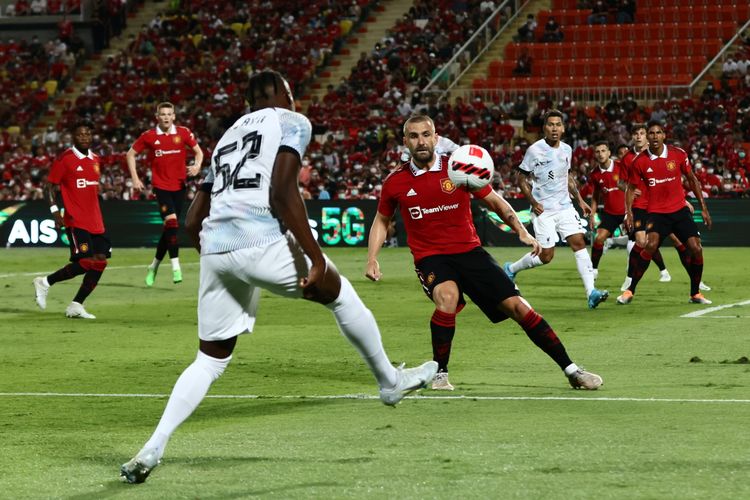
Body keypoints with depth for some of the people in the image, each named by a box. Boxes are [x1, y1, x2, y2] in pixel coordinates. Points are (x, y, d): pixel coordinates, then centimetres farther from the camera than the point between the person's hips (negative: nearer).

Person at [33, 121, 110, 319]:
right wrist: (55, 212, -18)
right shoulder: (65, 159, -7)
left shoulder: (95, 159, 14)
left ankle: (76, 306, 7)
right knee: (84, 263, -16)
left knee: (100, 262, 0)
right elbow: (49, 186, -6)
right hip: (75, 220, -8)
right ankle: (45, 282, 3)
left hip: (95, 221, 8)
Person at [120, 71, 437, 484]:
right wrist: (315, 257, -10)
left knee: (211, 359, 14)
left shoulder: (228, 136, 29)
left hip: (214, 248, 6)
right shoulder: (291, 123, 8)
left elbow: (192, 222, 26)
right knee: (339, 294, 19)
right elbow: (282, 193, -9)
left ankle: (152, 450, 1)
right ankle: (390, 381, 31)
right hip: (261, 242, -6)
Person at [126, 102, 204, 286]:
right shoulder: (149, 136, -2)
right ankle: (176, 267, -21)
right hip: (161, 186, -3)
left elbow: (198, 151, 11)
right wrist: (135, 178, 1)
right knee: (171, 221, -21)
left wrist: (197, 165, -10)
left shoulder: (183, 133, 0)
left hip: (179, 186, 3)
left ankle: (154, 266, 25)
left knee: (169, 227, 8)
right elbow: (130, 154, 8)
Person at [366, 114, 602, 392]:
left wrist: (521, 231, -5)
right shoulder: (395, 182, -1)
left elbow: (495, 202, 7)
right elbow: (381, 221, 16)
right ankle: (440, 374, -16)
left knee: (516, 305, -8)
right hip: (430, 257, -1)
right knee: (447, 297, -34)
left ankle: (571, 370, 2)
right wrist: (372, 260, 4)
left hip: (469, 251, 1)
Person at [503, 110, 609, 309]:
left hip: (564, 207, 5)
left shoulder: (566, 150, 7)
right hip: (543, 210, -5)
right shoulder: (534, 150, -10)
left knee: (579, 242, -10)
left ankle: (591, 293, -14)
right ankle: (511, 269, 22)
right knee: (545, 255, -6)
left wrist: (580, 200, 18)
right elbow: (522, 179, -5)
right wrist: (533, 202, -16)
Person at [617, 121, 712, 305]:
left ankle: (695, 293, 13)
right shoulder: (640, 161, -5)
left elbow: (692, 179, 8)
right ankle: (630, 291, -16)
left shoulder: (678, 154, -3)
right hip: (656, 212, -2)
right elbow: (631, 188, 7)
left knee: (696, 249, -7)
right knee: (651, 245, -26)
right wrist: (628, 212, -8)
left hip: (680, 210, 2)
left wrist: (703, 207, 7)